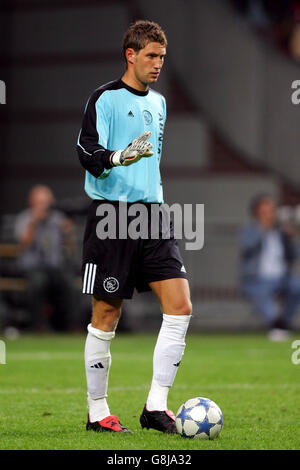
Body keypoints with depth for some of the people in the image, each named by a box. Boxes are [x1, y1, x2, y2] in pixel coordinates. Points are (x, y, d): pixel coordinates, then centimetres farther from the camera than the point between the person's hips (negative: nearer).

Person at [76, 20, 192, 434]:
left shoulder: (158, 102, 17)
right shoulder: (105, 98, -5)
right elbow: (86, 153, -15)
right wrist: (119, 157, -34)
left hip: (152, 213, 7)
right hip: (111, 213, -7)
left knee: (180, 306, -6)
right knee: (106, 316, -2)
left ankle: (155, 407, -2)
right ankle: (97, 412, 10)